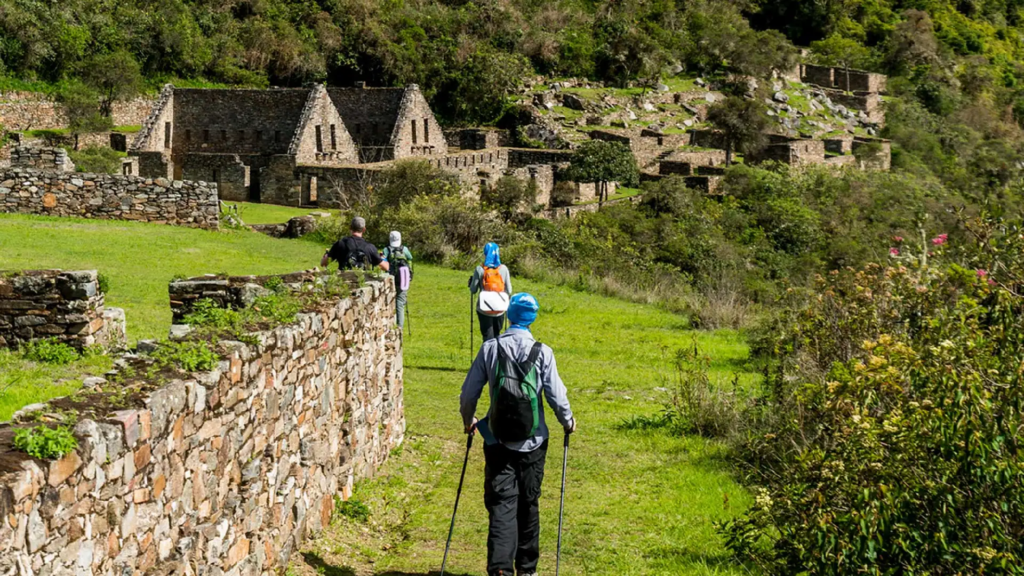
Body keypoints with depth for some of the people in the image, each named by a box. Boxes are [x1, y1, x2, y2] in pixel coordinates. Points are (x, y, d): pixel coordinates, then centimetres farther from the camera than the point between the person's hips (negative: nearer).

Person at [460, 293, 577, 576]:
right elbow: (556, 394, -5)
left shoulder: (490, 349, -3)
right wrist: (568, 421, 15)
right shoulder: (542, 352, -7)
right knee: (528, 505, 14)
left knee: (501, 505, -1)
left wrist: (468, 420, 21)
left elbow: (468, 393, 1)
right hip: (532, 444, 0)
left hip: (498, 443, 0)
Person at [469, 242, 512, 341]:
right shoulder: (503, 269, -2)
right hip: (500, 310, 2)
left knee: (488, 338, 2)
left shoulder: (480, 270, -7)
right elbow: (509, 291, 0)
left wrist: (471, 282, 17)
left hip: (484, 310, -2)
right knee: (497, 336, 18)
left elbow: (473, 290, -2)